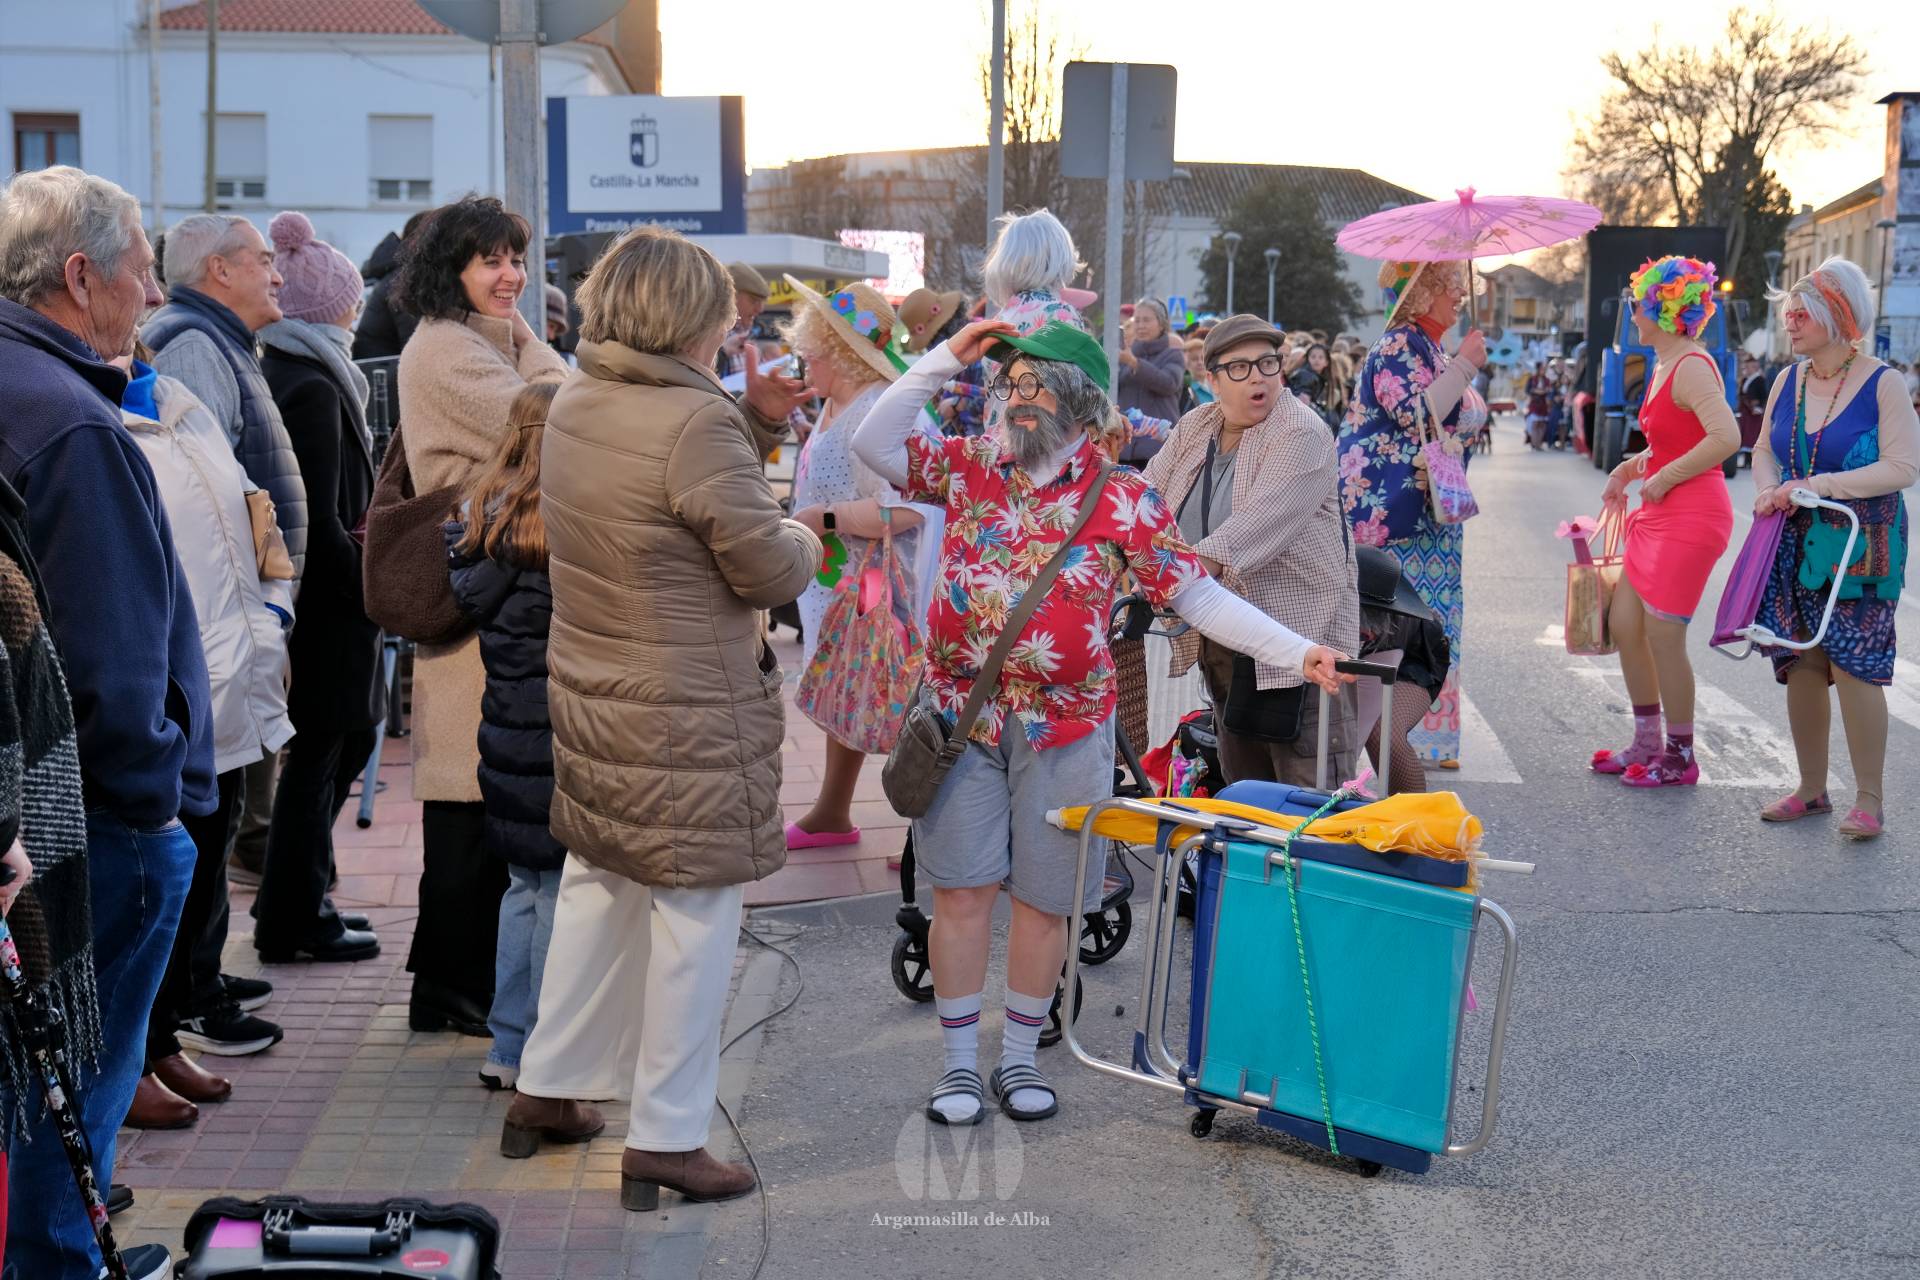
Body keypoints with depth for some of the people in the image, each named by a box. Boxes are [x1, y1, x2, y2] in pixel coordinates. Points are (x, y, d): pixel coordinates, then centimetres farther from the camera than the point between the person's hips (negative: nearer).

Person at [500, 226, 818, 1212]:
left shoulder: (574, 404, 5)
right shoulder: (694, 422, -22)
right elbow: (769, 569, -18)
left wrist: (756, 424, 8)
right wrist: (803, 537, 3)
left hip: (589, 697, 9)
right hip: (690, 718, -9)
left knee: (597, 888, 23)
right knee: (693, 913, 4)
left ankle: (546, 1092, 34)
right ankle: (665, 1140, 13)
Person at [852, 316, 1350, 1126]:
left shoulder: (1123, 498, -4)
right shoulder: (970, 466, 4)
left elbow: (1197, 597, -4)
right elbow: (873, 444, 1)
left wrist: (1296, 652, -13)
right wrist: (945, 359, -3)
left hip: (1063, 726, -1)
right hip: (961, 717, 1)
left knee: (1043, 896, 7)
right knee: (962, 889, 2)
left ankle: (1019, 1058, 25)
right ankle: (960, 1063, 15)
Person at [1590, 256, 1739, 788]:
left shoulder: (1691, 368, -17)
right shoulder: (1663, 366, 13)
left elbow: (1726, 437, -29)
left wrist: (1665, 477, -21)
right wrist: (1634, 465, 14)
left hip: (1692, 515, -10)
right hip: (1660, 515, 10)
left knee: (1662, 634, -4)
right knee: (1624, 622, 12)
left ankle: (1680, 758, 9)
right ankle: (1647, 743, 24)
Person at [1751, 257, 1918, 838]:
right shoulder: (1788, 381, 7)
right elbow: (1764, 450, 19)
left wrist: (1818, 486, -19)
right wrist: (1768, 490, -2)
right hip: (1794, 544, 5)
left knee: (1853, 666, -8)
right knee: (1801, 666, 8)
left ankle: (1869, 798, 1)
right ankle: (1811, 789, 20)